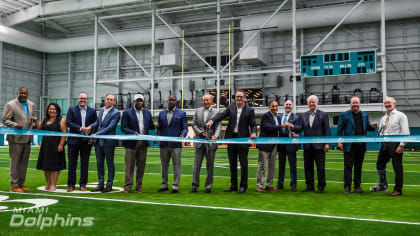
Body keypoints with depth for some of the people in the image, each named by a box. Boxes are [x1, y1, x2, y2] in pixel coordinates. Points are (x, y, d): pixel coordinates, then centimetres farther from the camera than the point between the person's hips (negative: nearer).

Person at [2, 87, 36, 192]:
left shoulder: (31, 105, 12)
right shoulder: (10, 105, -6)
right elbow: (5, 120, -7)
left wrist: (33, 125, 6)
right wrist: (15, 125, -23)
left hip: (27, 138, 6)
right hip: (16, 138, -6)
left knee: (24, 162, 12)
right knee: (15, 162, -1)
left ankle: (21, 183, 21)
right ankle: (14, 185, 7)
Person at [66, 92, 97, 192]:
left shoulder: (92, 111, 6)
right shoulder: (72, 109, 3)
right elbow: (68, 122, -7)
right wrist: (81, 128, -18)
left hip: (86, 141, 1)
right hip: (74, 140, -1)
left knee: (85, 163, 5)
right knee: (72, 163, 4)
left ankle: (83, 185, 13)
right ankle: (71, 185, 12)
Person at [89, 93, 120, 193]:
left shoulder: (116, 113, -10)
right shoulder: (101, 110, 12)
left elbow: (110, 127, -17)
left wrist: (97, 134, -19)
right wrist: (91, 126, 1)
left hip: (108, 142, -6)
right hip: (98, 141, 7)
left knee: (110, 164, 3)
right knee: (99, 163, 10)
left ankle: (109, 185, 11)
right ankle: (100, 184, 19)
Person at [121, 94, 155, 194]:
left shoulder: (147, 113, 12)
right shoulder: (127, 112, 0)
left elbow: (150, 126, 13)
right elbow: (123, 127, -5)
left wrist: (155, 125, -10)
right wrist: (133, 132, -20)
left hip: (143, 142, 4)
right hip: (131, 142, -4)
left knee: (141, 165, 7)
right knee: (130, 165, 0)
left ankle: (139, 186, 15)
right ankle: (127, 186, 6)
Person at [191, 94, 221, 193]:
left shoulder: (216, 112, 2)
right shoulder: (198, 111, 11)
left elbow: (218, 126, -6)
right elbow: (194, 124, 10)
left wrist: (215, 135, -24)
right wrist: (200, 132, -8)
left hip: (211, 142, -2)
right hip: (199, 141, 2)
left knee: (210, 165, 5)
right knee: (197, 164, 2)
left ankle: (208, 186, 14)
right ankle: (195, 185, 10)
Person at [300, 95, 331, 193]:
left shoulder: (323, 114, 1)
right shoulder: (304, 115, 12)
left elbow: (327, 130, -3)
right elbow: (302, 128, 11)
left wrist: (327, 143, -9)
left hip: (319, 145, -4)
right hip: (307, 146, 4)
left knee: (320, 167, 0)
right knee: (308, 167, 9)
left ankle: (321, 186, 10)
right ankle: (310, 186, 19)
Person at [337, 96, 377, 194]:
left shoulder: (364, 115, 13)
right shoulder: (344, 115, 1)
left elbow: (367, 127, 17)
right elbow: (340, 129, -1)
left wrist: (372, 126, -6)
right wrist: (339, 142, -9)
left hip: (361, 145, 4)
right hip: (349, 145, -4)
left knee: (358, 166, 10)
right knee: (348, 166, -2)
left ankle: (357, 186, 19)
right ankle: (347, 187, 4)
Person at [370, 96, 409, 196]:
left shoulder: (400, 116, -4)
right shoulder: (383, 118, 16)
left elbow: (405, 132, -10)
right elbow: (380, 131, 21)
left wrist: (401, 145, -17)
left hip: (395, 144, -7)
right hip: (384, 144, 7)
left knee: (397, 167, -2)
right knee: (380, 165, 13)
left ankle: (398, 190, 8)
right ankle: (382, 185, 29)